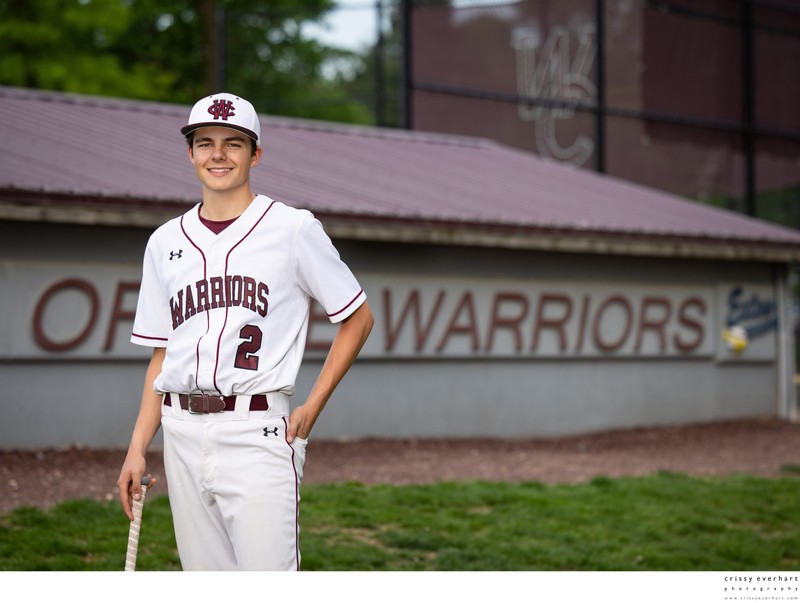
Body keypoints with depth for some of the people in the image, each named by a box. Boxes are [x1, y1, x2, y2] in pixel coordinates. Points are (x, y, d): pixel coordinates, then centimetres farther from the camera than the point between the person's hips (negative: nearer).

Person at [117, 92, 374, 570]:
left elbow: (359, 317, 6)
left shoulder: (293, 229, 1)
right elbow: (163, 356, 16)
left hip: (257, 431, -5)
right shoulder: (166, 242, 14)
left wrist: (312, 407, -1)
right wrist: (137, 449, 8)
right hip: (183, 434, 5)